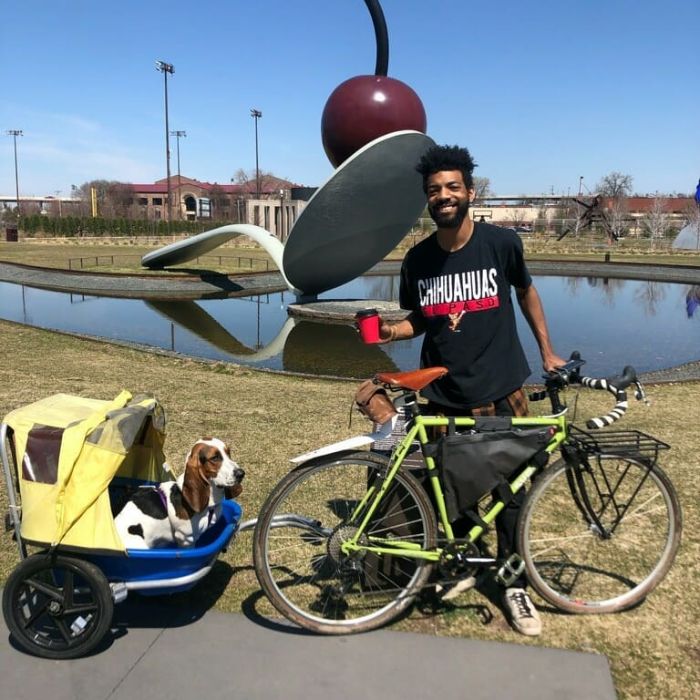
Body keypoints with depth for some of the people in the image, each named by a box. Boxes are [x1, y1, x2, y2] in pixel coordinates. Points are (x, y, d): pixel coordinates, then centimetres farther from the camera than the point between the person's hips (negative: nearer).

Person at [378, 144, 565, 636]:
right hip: (444, 396, 2)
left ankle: (514, 584, 26)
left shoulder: (501, 243, -7)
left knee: (510, 491, 7)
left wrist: (547, 350, 10)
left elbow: (525, 290, 11)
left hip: (501, 391, -2)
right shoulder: (418, 259, -1)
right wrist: (391, 331, -10)